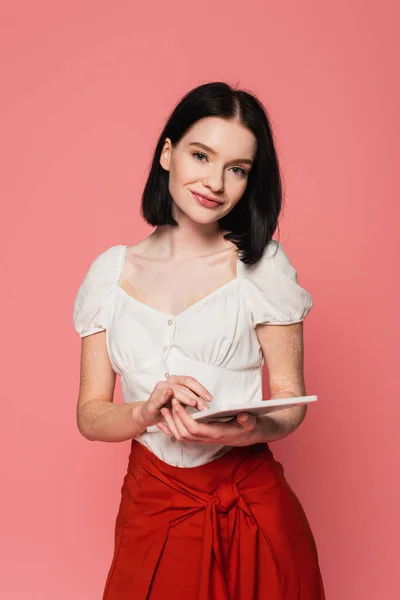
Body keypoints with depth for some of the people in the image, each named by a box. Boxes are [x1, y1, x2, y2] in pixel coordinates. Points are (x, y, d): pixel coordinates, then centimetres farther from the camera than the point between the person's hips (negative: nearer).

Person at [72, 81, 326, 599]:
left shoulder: (263, 265, -5)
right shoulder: (110, 271, 0)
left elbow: (291, 398, -3)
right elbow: (90, 416, 0)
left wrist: (250, 429, -23)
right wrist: (147, 412, -20)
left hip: (251, 508, -1)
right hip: (151, 504, 1)